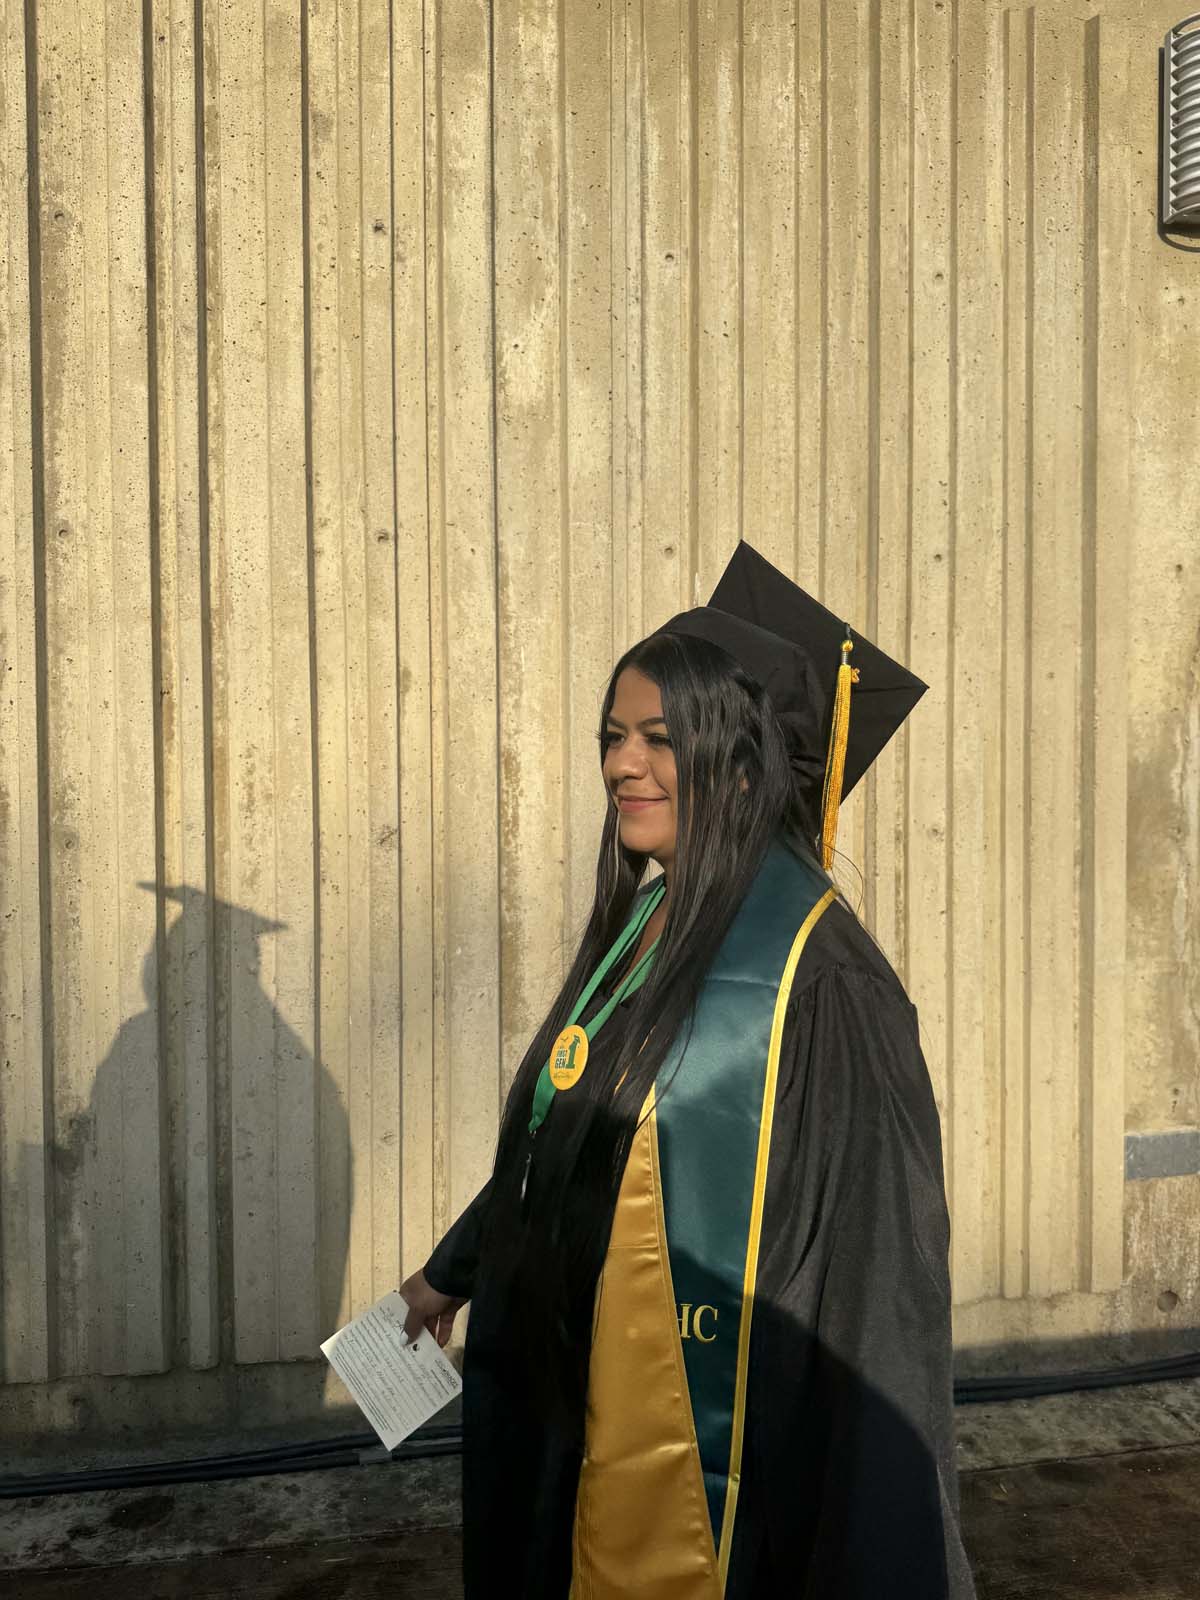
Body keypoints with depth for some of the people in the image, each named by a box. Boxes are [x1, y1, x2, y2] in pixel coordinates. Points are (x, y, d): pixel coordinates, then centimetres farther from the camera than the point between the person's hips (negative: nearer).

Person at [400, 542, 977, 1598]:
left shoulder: (812, 963, -21)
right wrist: (454, 1270, 21)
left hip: (713, 1417, -7)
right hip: (593, 1389, 7)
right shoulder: (647, 919, 2)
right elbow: (562, 1136, 13)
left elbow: (865, 1236, -19)